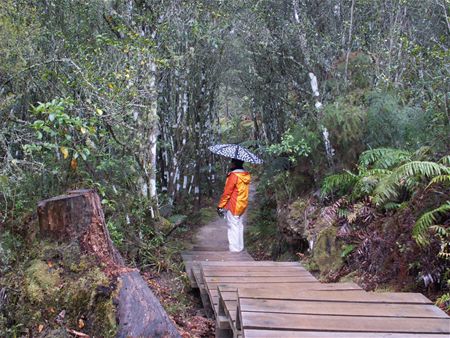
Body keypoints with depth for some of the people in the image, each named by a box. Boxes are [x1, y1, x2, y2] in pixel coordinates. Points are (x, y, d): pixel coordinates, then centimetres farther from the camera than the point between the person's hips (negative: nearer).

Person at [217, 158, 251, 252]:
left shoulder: (233, 175, -18)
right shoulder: (246, 176, 5)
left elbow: (227, 193, -16)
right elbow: (242, 191, 10)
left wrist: (220, 206, -9)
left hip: (233, 206, -8)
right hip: (243, 205, 8)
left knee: (233, 227, 0)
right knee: (239, 226, 17)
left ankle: (234, 249, 3)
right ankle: (240, 247, 25)